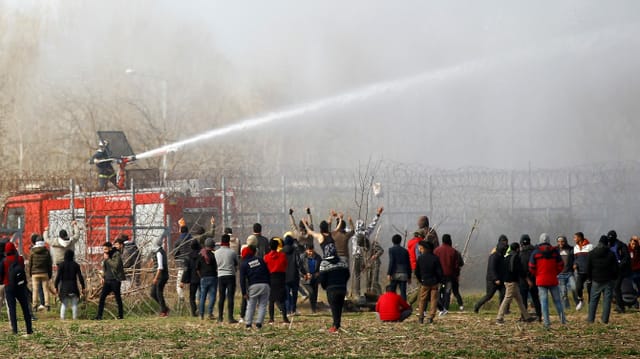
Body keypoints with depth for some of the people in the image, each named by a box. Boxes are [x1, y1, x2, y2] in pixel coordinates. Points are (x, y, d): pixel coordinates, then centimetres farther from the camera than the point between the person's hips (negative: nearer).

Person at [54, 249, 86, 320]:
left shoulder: (62, 265, -4)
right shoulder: (75, 265, 0)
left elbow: (58, 276, -8)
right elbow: (80, 277, 0)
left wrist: (56, 287, -1)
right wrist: (83, 287, 5)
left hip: (64, 287, -1)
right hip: (73, 287, 1)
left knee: (64, 304, 5)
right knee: (74, 304, 7)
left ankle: (62, 317, -4)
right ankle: (74, 317, 2)